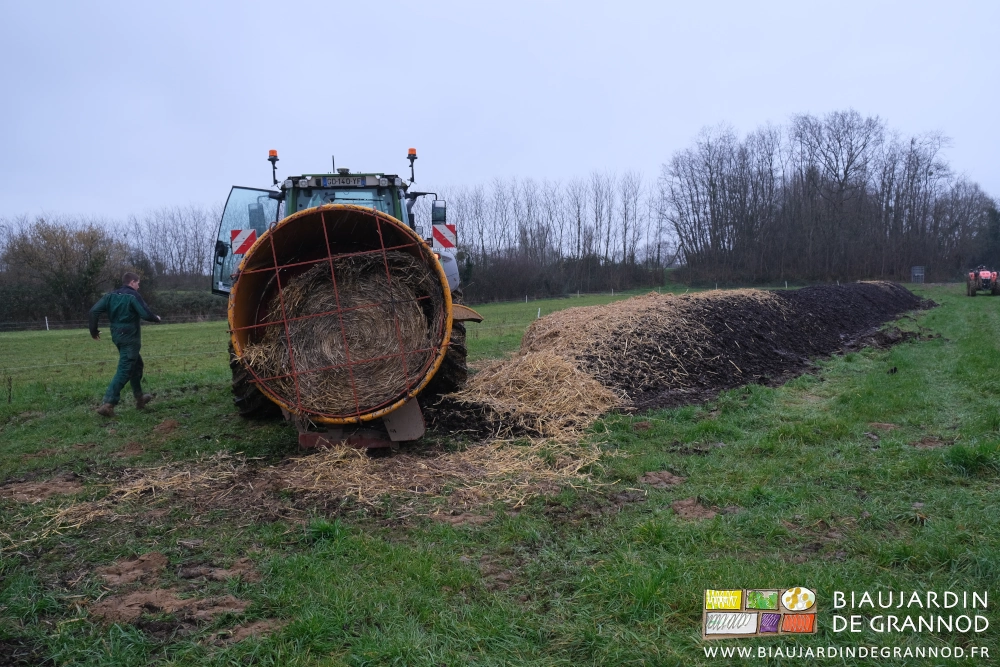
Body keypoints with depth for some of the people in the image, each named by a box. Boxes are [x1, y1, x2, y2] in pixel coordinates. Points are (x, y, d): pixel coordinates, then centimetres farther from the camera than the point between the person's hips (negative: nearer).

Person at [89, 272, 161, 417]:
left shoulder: (111, 295, 8)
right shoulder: (133, 296, -11)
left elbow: (94, 310, 0)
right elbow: (146, 314, -20)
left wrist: (93, 330, 9)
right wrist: (156, 318, 2)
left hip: (117, 337, 8)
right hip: (130, 338, -8)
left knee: (136, 364, 24)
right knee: (124, 371, -7)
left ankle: (139, 398, 34)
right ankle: (108, 404, -16)